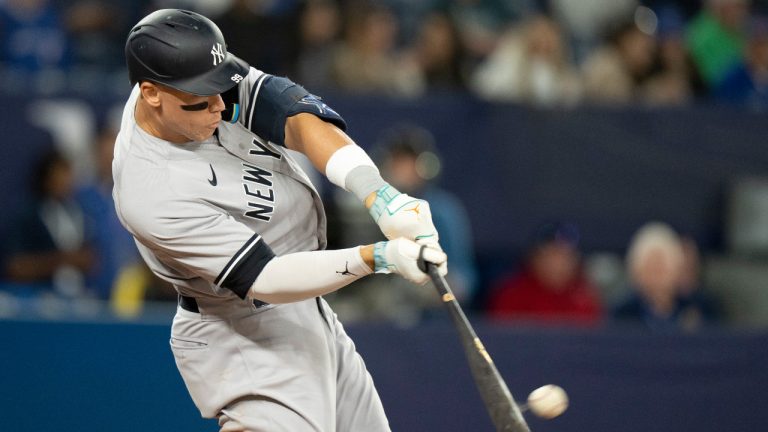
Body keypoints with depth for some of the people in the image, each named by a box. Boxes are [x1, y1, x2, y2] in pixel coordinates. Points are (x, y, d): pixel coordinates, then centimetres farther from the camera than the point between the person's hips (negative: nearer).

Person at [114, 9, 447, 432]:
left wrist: (380, 195, -37)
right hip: (244, 339, -8)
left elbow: (299, 118, -21)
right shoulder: (152, 196, -29)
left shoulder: (201, 76, -10)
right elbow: (265, 278, -30)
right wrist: (378, 258, -41)